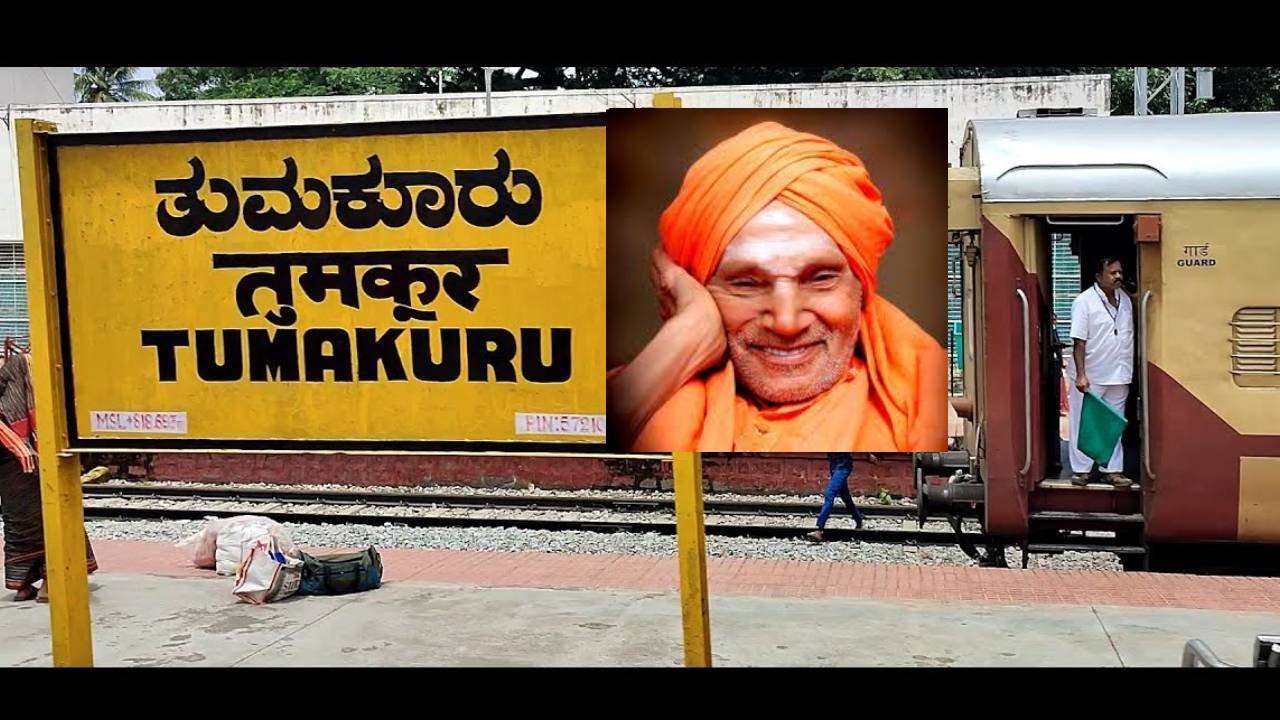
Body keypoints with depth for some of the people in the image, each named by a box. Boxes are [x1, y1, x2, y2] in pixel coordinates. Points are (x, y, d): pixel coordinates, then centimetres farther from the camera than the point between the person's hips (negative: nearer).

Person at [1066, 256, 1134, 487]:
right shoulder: (1084, 302, -13)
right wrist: (1080, 375, -20)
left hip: (1118, 376, 6)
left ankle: (1112, 469, 20)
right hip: (1091, 377, -6)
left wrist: (1129, 369, 13)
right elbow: (1079, 341, -15)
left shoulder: (1125, 299, 7)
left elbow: (1128, 335, 15)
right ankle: (1080, 470, 12)